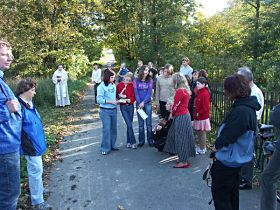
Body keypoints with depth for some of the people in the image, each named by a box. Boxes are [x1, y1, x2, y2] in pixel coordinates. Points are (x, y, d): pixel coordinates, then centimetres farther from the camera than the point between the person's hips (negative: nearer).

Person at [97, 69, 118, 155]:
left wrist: (117, 99, 0)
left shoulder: (113, 85, 7)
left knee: (113, 128, 12)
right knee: (106, 129, -4)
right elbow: (99, 99, -13)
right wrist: (110, 101, -19)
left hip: (114, 110, 6)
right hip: (105, 111, -6)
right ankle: (105, 148, 6)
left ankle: (112, 145, 26)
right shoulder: (101, 86, -9)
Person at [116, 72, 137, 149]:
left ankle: (128, 142, 22)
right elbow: (116, 95, 7)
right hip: (123, 106, -2)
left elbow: (134, 96, 1)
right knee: (129, 125, -7)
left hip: (130, 106, 2)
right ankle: (133, 142, 3)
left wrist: (130, 99, -17)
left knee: (129, 125, 8)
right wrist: (120, 96, -13)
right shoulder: (119, 85, -2)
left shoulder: (132, 85, 0)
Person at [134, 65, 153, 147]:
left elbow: (149, 92, -5)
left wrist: (143, 102, -13)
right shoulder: (136, 81, 1)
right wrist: (139, 103, -12)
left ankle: (150, 140, 12)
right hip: (139, 103, 0)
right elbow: (136, 93, -3)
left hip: (148, 103, 0)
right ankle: (141, 140, 14)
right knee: (140, 123, 6)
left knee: (148, 122, 3)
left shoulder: (150, 80, 2)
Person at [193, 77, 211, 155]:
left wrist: (198, 114, -15)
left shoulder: (205, 94, -18)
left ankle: (202, 149, 15)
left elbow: (205, 108, -20)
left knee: (202, 133, 3)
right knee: (199, 132, 16)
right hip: (198, 117, 9)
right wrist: (196, 113, 8)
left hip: (202, 117, -9)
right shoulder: (199, 92, 9)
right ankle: (201, 147, 29)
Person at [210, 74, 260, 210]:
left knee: (219, 191, 6)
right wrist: (219, 145, 5)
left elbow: (228, 134, -26)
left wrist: (217, 145, -7)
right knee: (232, 191, 25)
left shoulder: (241, 111, -29)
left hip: (229, 159, -10)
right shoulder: (248, 107, 5)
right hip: (237, 158, 10)